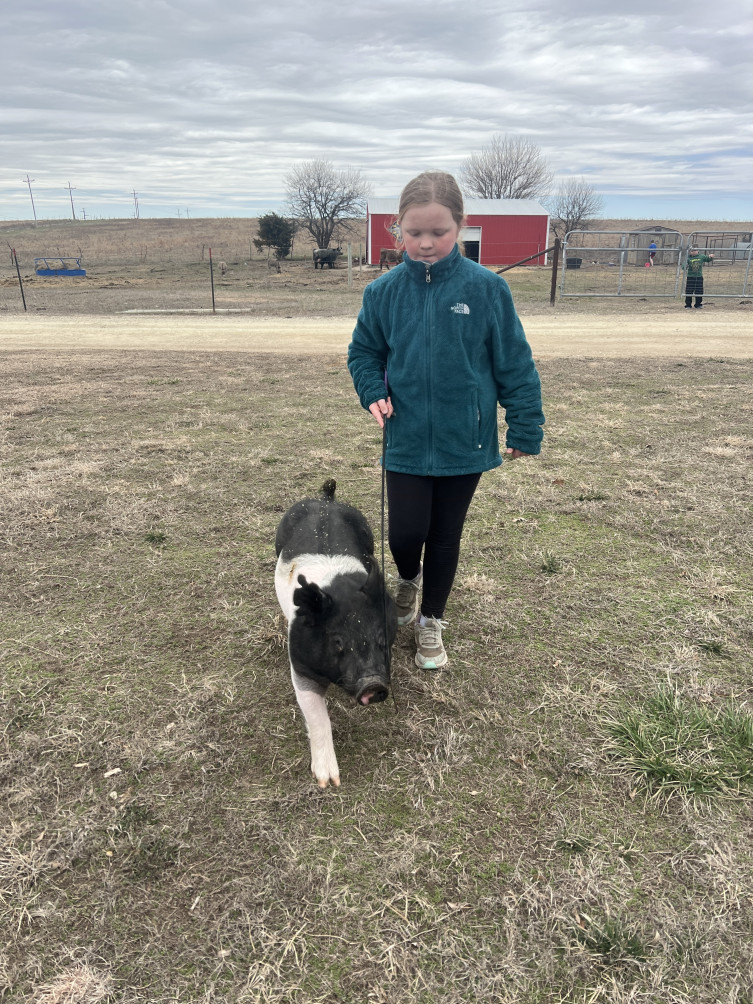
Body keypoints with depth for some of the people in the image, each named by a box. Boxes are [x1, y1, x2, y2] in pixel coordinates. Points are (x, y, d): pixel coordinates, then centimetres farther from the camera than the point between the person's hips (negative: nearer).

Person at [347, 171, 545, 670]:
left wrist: (525, 427, -3)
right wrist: (374, 393, -8)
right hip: (407, 439, 1)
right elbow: (364, 352, 10)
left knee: (446, 536, 12)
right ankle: (409, 579, 38)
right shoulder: (384, 291, -4)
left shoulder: (486, 287, -9)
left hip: (465, 439, -1)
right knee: (405, 533, 0)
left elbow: (514, 362, -4)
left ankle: (432, 619, 35)